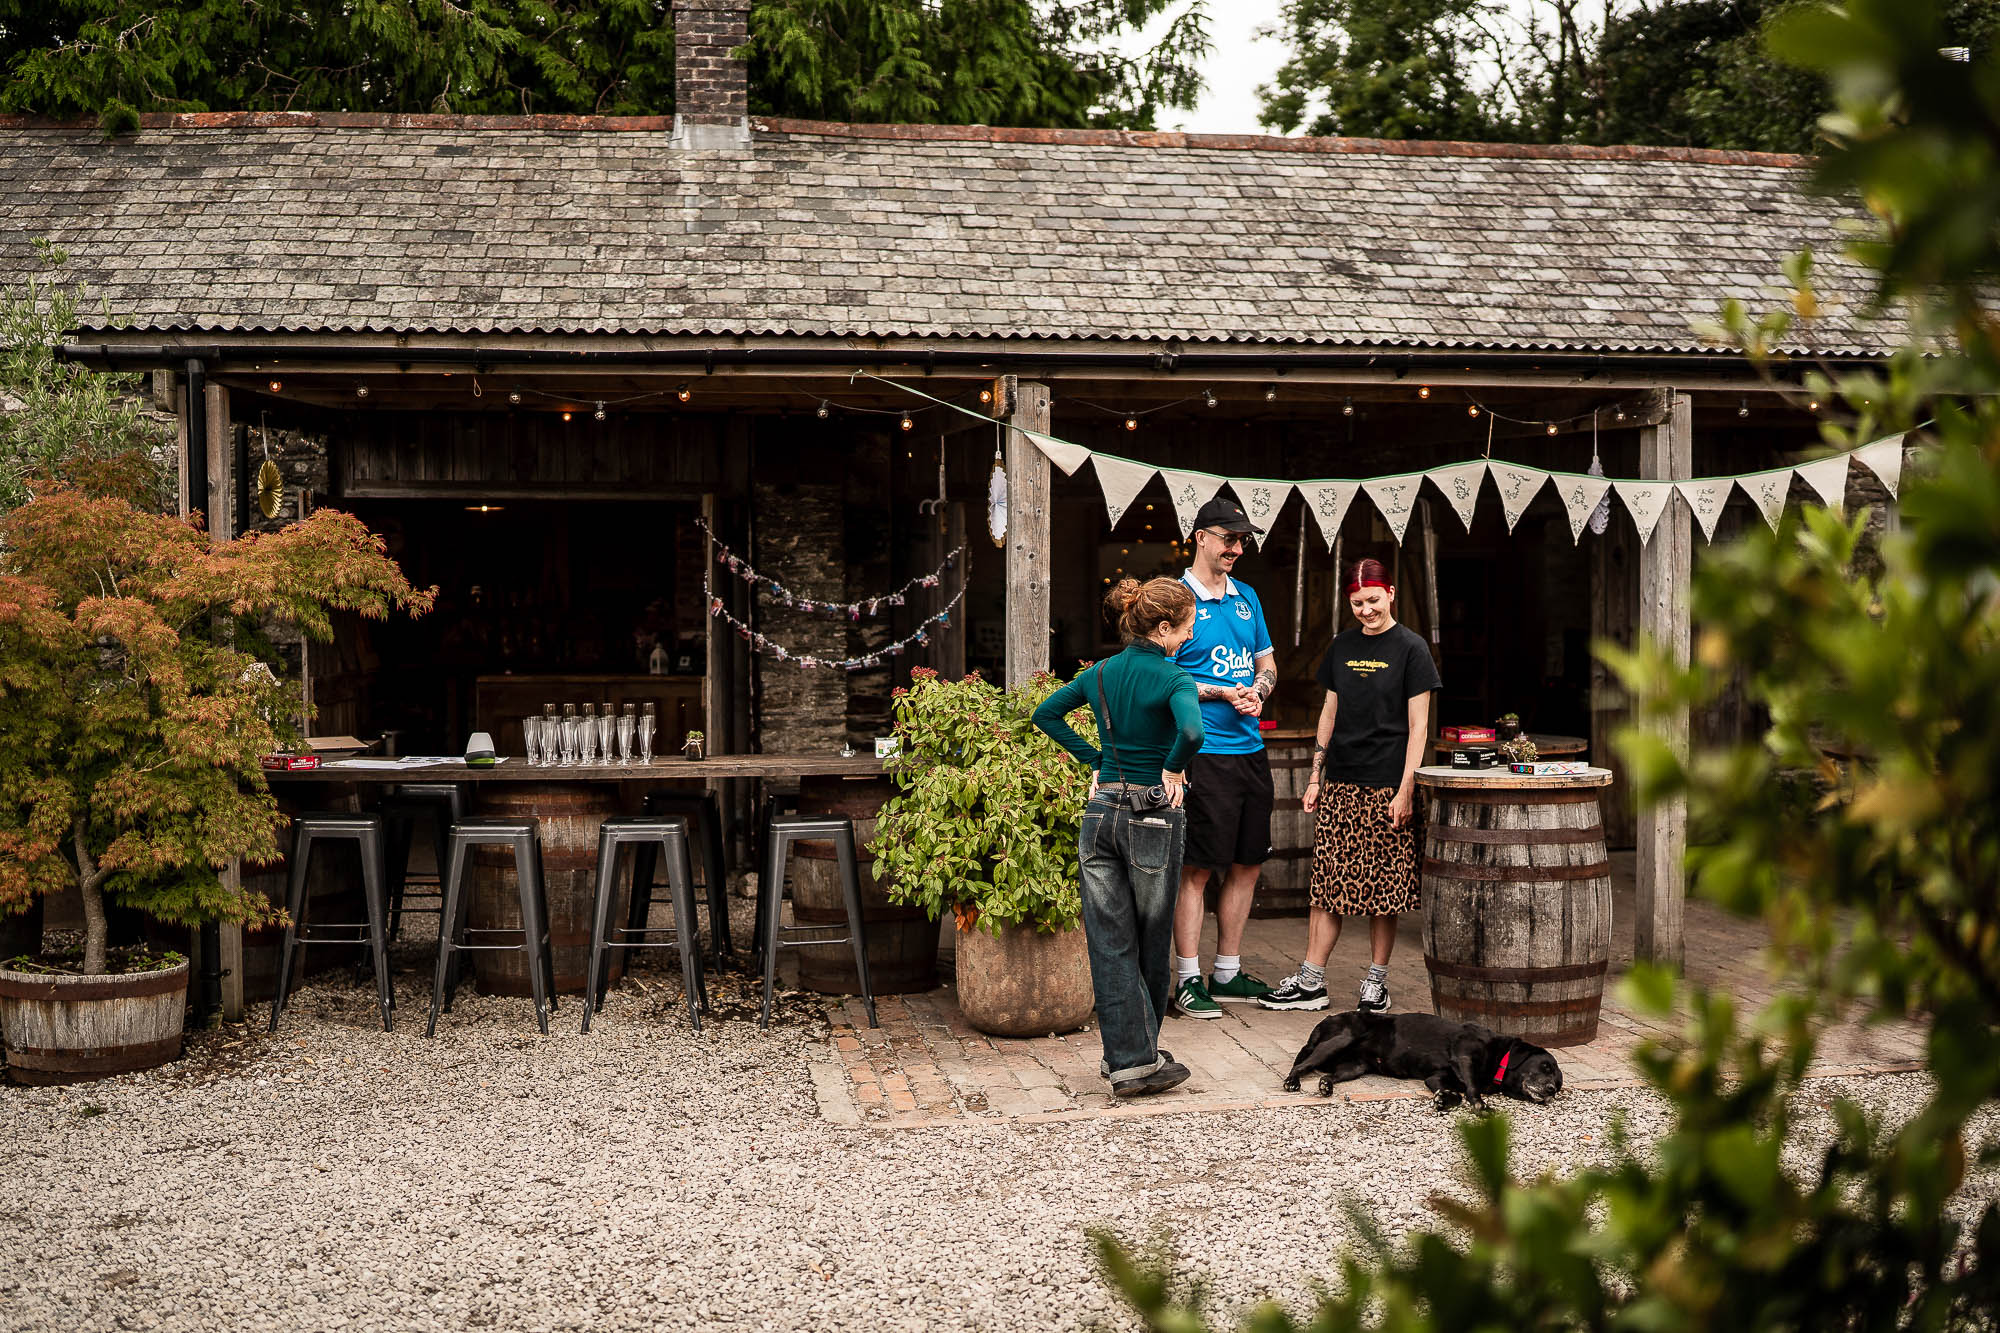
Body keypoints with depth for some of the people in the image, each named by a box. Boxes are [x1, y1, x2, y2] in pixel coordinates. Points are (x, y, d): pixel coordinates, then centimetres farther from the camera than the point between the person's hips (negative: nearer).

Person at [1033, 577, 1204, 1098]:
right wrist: (1173, 768, -13)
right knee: (1150, 942, 11)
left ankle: (1128, 1059, 3)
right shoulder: (1173, 679, -13)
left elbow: (1046, 714, 17)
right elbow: (1192, 732, -32)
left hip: (1101, 813, 5)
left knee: (1110, 942, 5)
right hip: (1152, 816, -5)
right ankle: (1142, 1058, 21)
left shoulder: (1100, 674, 6)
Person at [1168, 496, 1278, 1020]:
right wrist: (1220, 693, -16)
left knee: (1246, 864, 11)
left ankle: (1227, 972, 22)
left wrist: (1258, 692, -2)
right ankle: (1188, 980, 2)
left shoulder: (1247, 598, 15)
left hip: (1250, 747, 7)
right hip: (1202, 753, -7)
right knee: (1196, 868, -4)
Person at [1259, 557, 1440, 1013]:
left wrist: (1406, 789, -11)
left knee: (1382, 890, 2)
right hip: (1340, 782, 4)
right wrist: (1315, 776, 11)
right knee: (1326, 883, 2)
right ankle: (1310, 982, 6)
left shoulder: (1410, 648, -3)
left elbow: (1418, 725, -5)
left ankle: (1376, 982, 13)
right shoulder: (1342, 645, 11)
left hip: (1387, 786, -4)